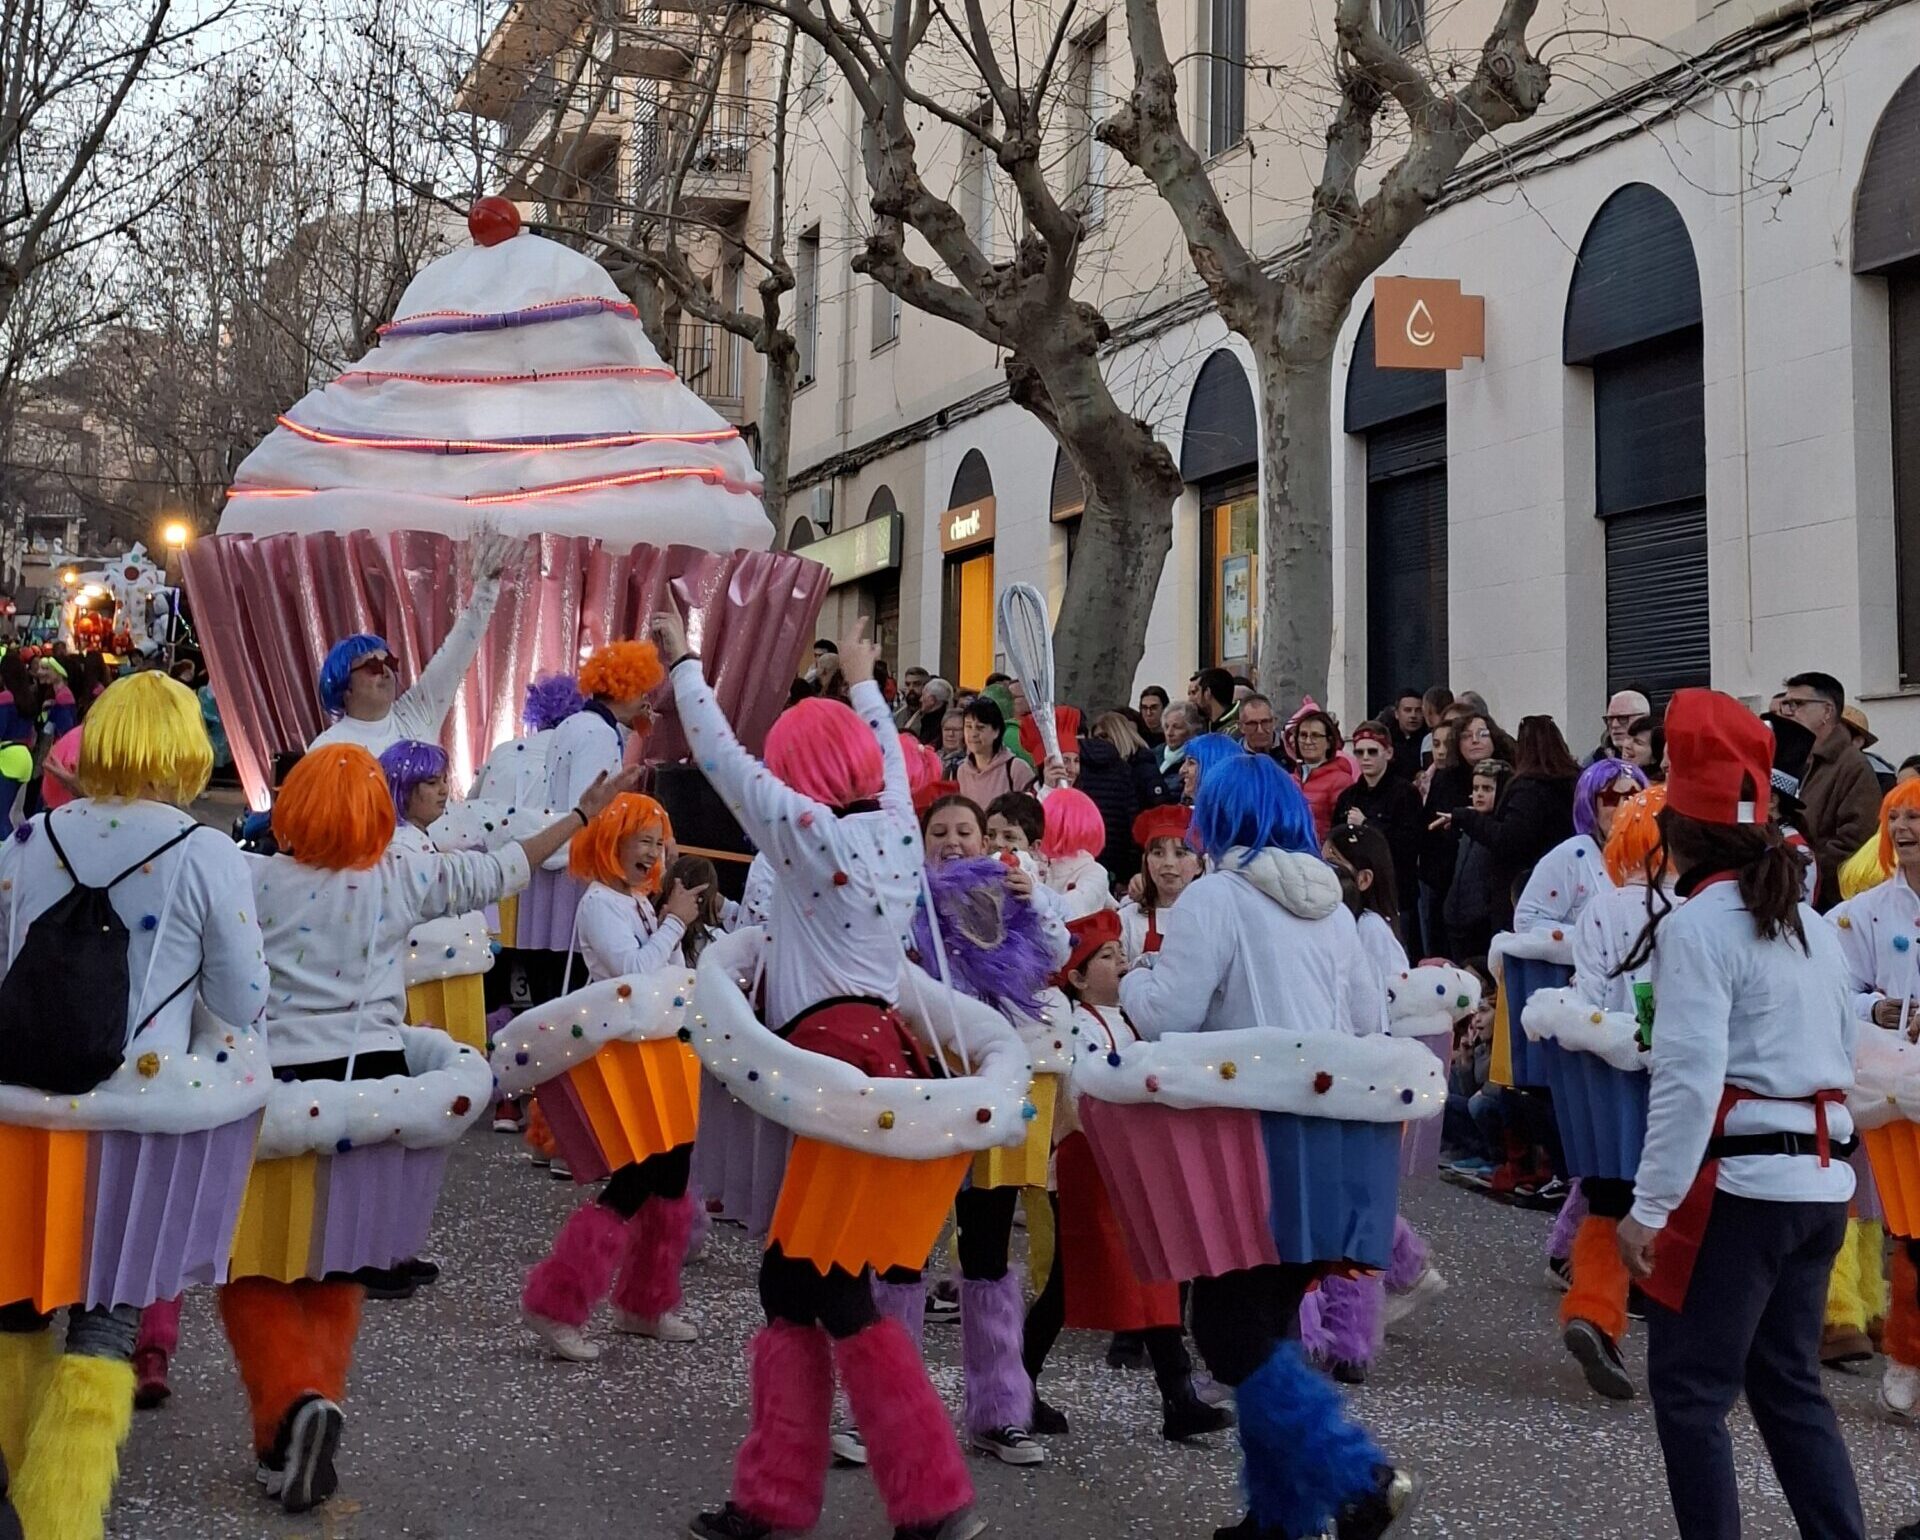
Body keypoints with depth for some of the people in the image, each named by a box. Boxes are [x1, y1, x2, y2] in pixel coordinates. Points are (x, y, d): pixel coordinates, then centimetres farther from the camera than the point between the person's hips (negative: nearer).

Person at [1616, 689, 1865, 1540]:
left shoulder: (1696, 926, -12)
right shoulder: (1812, 926, 13)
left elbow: (1688, 1080, -18)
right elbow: (1842, 1058, 17)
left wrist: (1650, 1207, -15)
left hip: (1738, 1183, -8)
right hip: (1820, 1180, 8)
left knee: (1689, 1388, 2)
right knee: (1789, 1383, 17)